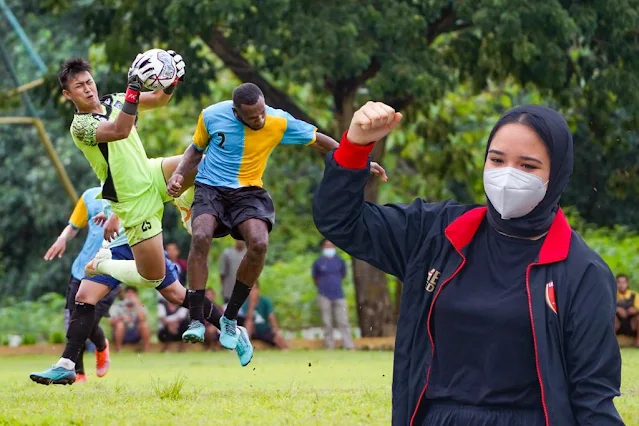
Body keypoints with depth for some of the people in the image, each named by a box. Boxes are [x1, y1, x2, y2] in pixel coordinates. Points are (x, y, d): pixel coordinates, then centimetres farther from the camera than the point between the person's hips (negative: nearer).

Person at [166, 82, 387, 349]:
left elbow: (319, 141, 4)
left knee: (259, 243, -28)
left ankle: (230, 318, -10)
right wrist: (179, 174, -5)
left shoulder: (279, 122, -10)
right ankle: (196, 321, -24)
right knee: (201, 237, -31)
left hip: (248, 192, 1)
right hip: (210, 188, 0)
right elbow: (196, 149, 12)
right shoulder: (211, 116, -9)